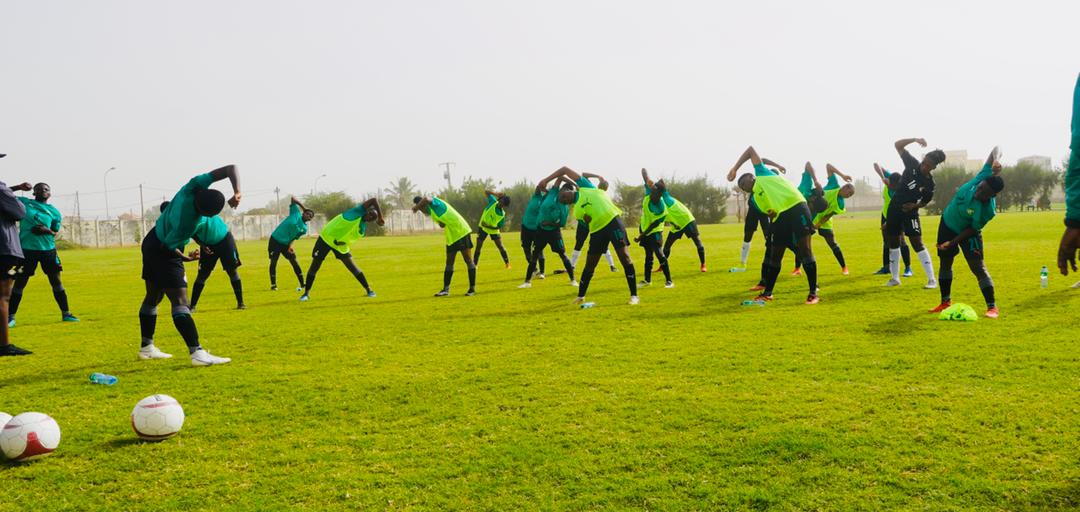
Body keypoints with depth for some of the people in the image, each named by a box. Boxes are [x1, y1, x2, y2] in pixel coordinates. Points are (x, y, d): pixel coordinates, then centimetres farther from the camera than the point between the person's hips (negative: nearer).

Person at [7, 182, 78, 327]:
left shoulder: (54, 212, 7)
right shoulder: (24, 202, 4)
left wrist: (46, 230, -9)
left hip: (48, 250, 2)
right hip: (27, 249, -2)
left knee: (56, 281, 4)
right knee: (19, 282, 1)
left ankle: (66, 314, 12)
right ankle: (10, 317, 10)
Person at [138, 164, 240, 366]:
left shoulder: (194, 186, -21)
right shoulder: (185, 224, -36)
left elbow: (231, 168, -22)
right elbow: (168, 247, -21)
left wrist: (237, 192, -36)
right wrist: (186, 258, -6)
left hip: (153, 242, 10)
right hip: (164, 252, -10)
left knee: (153, 296, 18)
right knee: (179, 300, -16)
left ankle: (147, 348, 31)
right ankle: (197, 353, -23)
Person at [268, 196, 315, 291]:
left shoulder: (304, 229, 1)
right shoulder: (296, 213, -6)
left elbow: (295, 237, 0)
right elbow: (292, 199, -4)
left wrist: (290, 245, -17)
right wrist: (303, 207, -1)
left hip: (286, 243, 3)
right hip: (275, 240, -2)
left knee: (294, 261, -3)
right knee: (273, 262, -2)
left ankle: (302, 284, 4)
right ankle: (273, 284, 10)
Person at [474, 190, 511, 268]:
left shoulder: (502, 215, -25)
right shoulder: (493, 202, -20)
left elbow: (499, 227, -16)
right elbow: (486, 192, -10)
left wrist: (488, 226, -24)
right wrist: (495, 194, -20)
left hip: (493, 230, -2)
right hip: (483, 228, 2)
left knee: (500, 246, -4)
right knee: (478, 246, 1)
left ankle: (507, 263, 8)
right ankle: (474, 264, 10)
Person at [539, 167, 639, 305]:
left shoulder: (584, 187, 5)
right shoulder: (577, 210, 12)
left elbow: (565, 169, 6)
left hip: (612, 221, -5)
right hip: (597, 230, 5)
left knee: (624, 257, -12)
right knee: (589, 265, 11)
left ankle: (634, 295, -7)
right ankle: (580, 296, 29)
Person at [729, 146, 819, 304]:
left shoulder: (762, 173, 13)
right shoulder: (757, 198, 24)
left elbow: (751, 150, 13)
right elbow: (771, 214, 13)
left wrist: (735, 168, 8)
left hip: (796, 207, -8)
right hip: (780, 217, 8)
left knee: (805, 251, -10)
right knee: (774, 256, 13)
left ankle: (813, 293, -6)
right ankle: (767, 293, 27)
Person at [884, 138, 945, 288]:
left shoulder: (929, 183, -12)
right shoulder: (913, 164, -7)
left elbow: (925, 202, 0)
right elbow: (898, 145, -7)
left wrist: (915, 205, -19)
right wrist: (915, 140, -20)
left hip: (910, 212, -4)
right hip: (894, 209, 4)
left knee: (917, 243, -10)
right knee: (893, 242, 9)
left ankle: (932, 279, -7)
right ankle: (894, 278, 19)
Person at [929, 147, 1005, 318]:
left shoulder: (987, 209, -35)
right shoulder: (983, 176, -24)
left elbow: (972, 229, -22)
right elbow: (996, 150, -16)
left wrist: (952, 242, -23)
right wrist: (997, 160, -36)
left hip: (967, 233, -6)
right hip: (947, 224, 6)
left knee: (978, 268, -11)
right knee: (945, 263, 14)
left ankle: (992, 307, -1)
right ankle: (946, 302, 28)